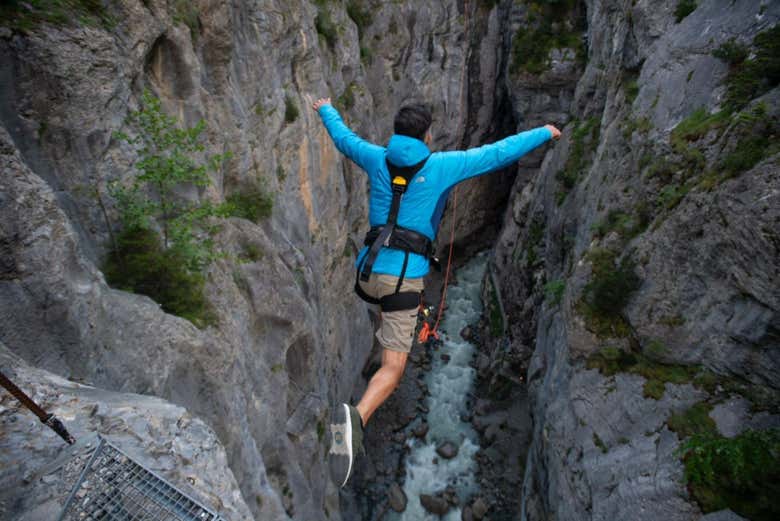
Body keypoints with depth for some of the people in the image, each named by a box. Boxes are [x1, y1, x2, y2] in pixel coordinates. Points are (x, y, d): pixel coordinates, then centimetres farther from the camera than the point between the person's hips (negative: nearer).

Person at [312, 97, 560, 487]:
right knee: (393, 369, -5)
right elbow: (500, 153, 7)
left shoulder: (377, 159, 10)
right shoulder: (441, 165, 0)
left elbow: (343, 137, 29)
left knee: (389, 307, 42)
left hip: (368, 269, 5)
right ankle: (356, 416, -29)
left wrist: (326, 110, 51)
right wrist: (543, 133, 24)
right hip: (404, 276, -5)